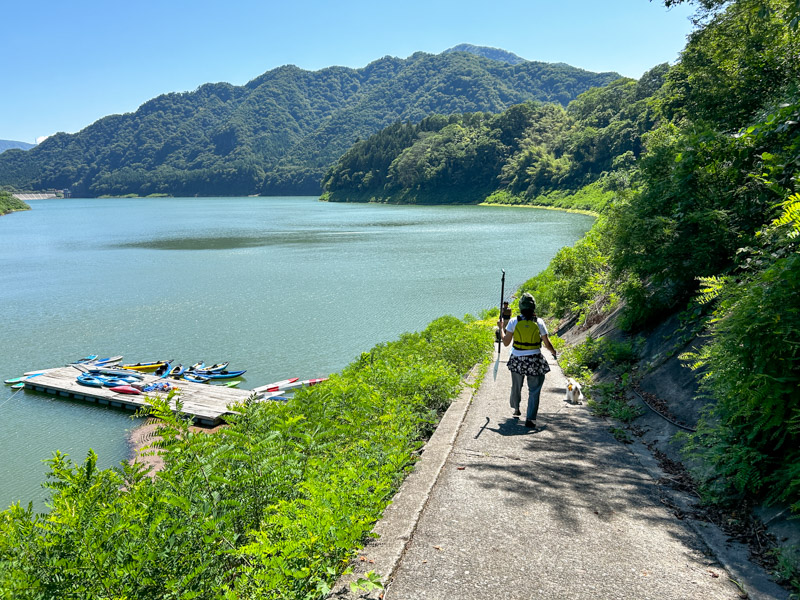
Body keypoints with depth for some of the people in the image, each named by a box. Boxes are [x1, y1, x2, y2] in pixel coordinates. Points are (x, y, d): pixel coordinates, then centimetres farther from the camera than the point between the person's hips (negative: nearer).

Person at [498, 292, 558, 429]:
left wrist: (502, 328, 13)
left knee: (516, 387, 23)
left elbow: (506, 342, -3)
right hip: (534, 360, -2)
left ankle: (516, 409, 43)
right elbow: (547, 344, -2)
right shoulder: (539, 322, -7)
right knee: (534, 390, 6)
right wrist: (554, 352, 20)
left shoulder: (513, 322, -7)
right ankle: (530, 419, -1)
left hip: (517, 360, 2)